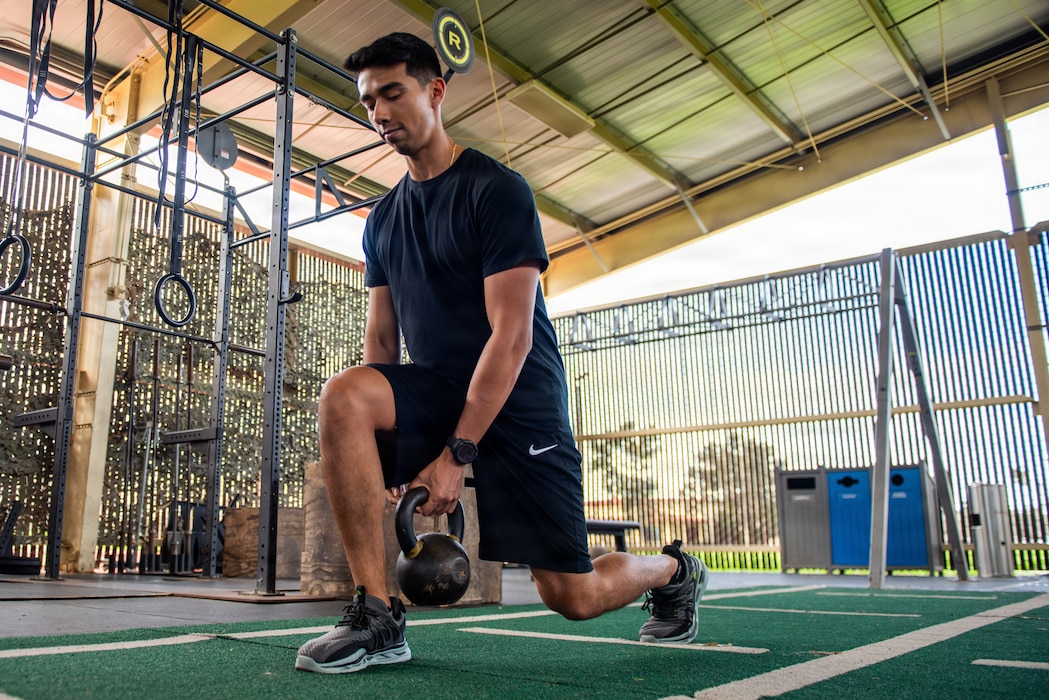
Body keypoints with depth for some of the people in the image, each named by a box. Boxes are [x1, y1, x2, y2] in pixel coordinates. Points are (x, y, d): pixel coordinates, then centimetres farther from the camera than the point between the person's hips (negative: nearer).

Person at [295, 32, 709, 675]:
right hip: (436, 387, 5)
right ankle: (378, 618, -18)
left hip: (519, 400, -5)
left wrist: (455, 454, -21)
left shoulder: (497, 190, -11)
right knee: (343, 395, -27)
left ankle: (673, 569, 33)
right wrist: (382, 448, -2)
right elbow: (382, 340, 10)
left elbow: (512, 335, -18)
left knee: (574, 596, -3)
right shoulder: (383, 219, 10)